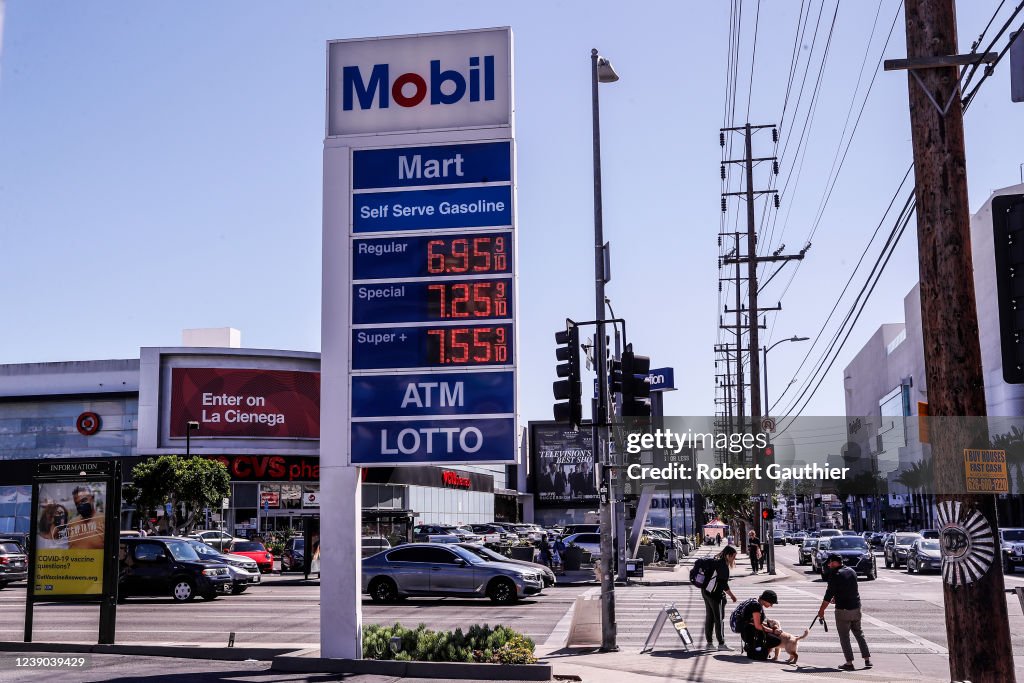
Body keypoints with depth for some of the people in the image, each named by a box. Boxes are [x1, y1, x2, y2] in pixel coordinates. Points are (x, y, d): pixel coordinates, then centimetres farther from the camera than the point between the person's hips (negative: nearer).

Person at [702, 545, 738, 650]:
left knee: (709, 618, 13)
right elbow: (724, 584, -18)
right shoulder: (723, 566, -16)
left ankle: (709, 642, 18)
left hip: (706, 591, 9)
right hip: (715, 594, -9)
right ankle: (721, 643, 4)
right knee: (719, 619, 0)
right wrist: (732, 595, -8)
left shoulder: (716, 562, 11)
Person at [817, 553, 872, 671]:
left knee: (844, 637, 2)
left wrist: (821, 609, -8)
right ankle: (867, 660, 14)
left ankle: (849, 663, 0)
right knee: (859, 634, 17)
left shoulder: (835, 575, -14)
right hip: (856, 608, 6)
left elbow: (829, 594, -15)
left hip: (843, 609, -6)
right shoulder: (851, 571, 7)